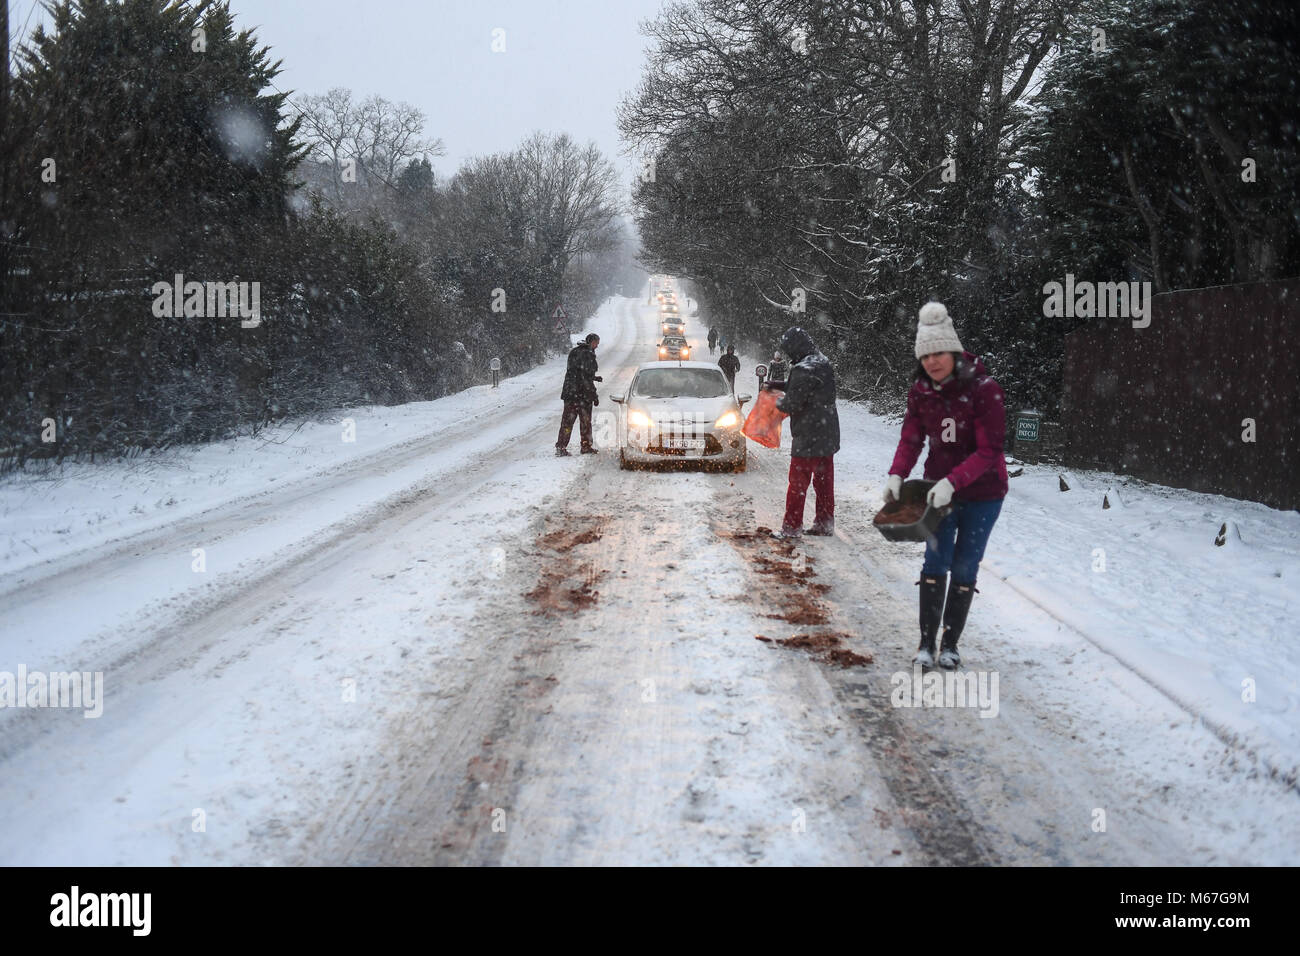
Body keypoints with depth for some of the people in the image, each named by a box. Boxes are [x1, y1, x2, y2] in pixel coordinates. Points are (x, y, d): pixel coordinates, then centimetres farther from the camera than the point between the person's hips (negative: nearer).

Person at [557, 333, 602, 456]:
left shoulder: (574, 352, 12)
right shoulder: (587, 355, -14)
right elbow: (586, 377, -18)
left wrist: (594, 377, 26)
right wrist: (594, 395, -14)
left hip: (569, 392, 7)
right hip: (583, 394, -7)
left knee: (567, 421, 6)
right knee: (585, 422, 6)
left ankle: (561, 447, 1)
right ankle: (586, 447, 13)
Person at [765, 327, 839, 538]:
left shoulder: (803, 370, -22)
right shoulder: (823, 363, 8)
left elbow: (793, 404, -19)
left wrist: (779, 402, 2)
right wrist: (776, 385, 22)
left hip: (808, 437, -9)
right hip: (828, 435, 9)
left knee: (798, 481, 1)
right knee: (824, 479, 15)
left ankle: (792, 526, 6)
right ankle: (825, 522, 22)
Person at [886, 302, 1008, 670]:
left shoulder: (983, 389, -21)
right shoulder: (920, 392, -6)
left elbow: (989, 450, -23)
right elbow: (911, 439, -4)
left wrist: (953, 481, -35)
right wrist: (896, 475, -22)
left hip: (982, 492, -3)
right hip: (940, 489, 3)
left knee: (964, 568, 4)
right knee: (936, 563, -1)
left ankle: (950, 643, 16)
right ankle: (927, 641, 8)